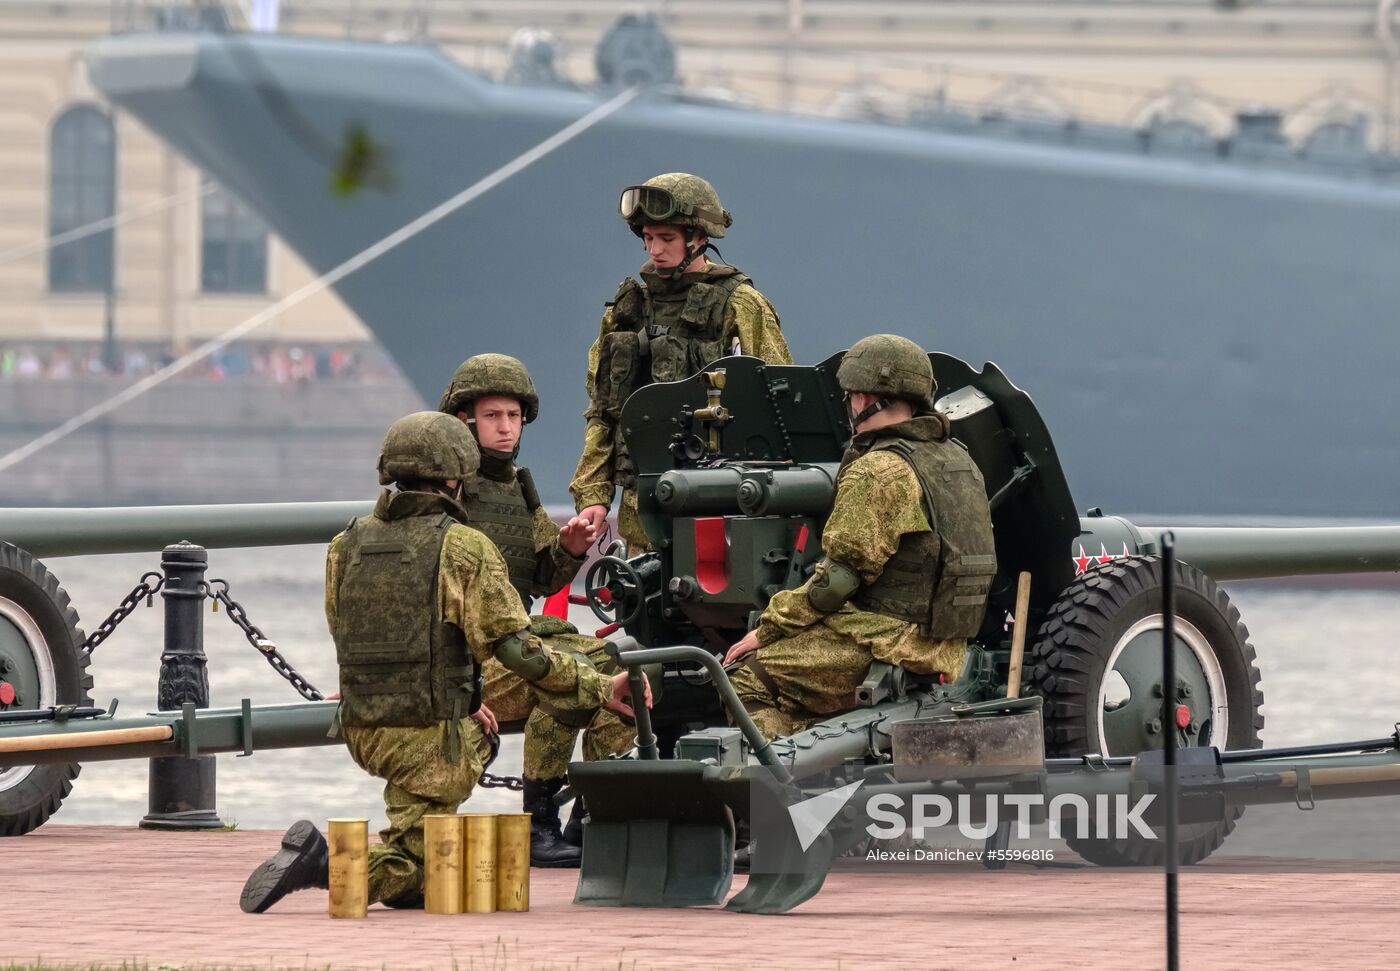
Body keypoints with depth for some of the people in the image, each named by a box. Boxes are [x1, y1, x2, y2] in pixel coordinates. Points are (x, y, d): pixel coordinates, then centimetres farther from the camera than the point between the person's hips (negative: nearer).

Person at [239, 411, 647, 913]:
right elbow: (516, 648, -15)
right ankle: (318, 861, -27)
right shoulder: (465, 548, -10)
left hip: (362, 730, 7)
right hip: (429, 738, -7)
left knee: (478, 738, 36)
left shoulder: (346, 546, 7)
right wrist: (600, 688, -6)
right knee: (408, 881, 0)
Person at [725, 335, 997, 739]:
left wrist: (766, 630, -6)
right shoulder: (958, 460, 13)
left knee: (747, 678, -4)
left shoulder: (877, 472, -15)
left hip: (889, 642, -9)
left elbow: (838, 577, -16)